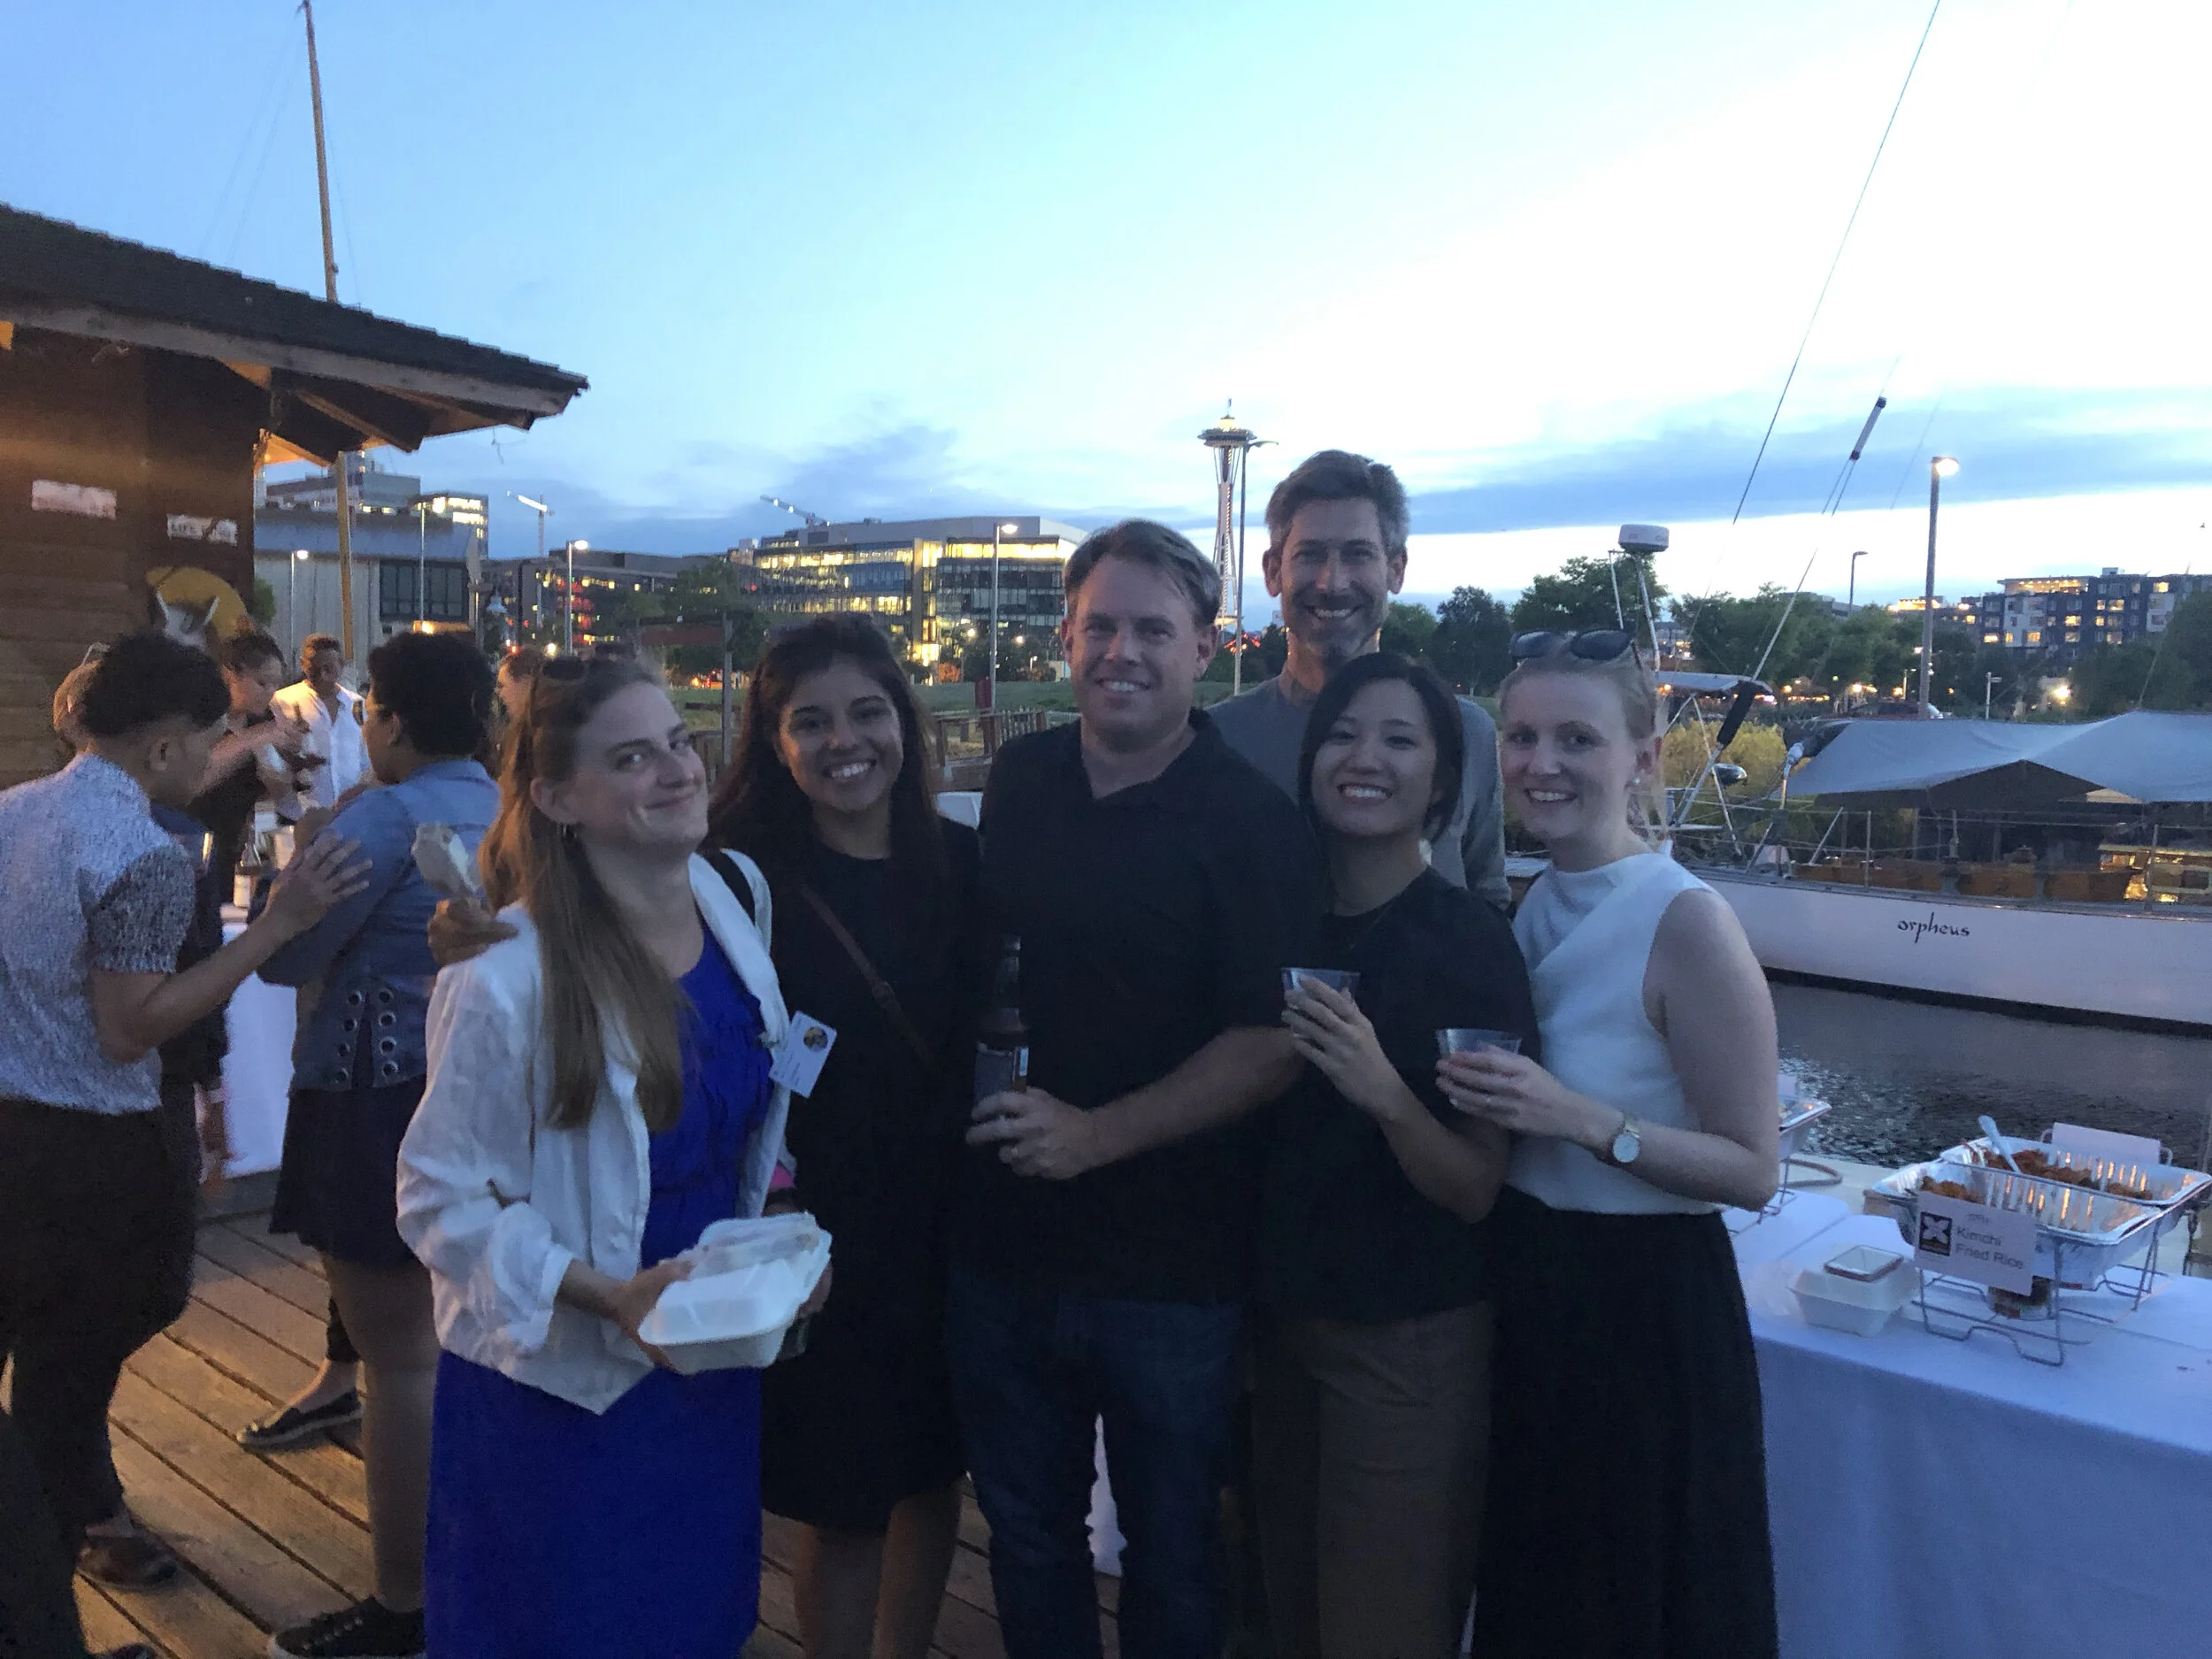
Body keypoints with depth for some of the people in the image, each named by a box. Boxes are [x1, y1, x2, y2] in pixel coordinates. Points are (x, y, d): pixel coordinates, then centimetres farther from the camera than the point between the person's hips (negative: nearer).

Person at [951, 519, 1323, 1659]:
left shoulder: (1252, 823, -12)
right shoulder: (1019, 780, 3)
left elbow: (1270, 1046, -17)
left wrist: (1096, 1135, -22)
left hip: (1172, 1266, -4)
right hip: (1003, 1243, 5)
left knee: (1170, 1555, 17)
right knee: (1024, 1534, 22)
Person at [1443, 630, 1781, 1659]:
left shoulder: (1686, 924, -18)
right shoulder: (1525, 908, 3)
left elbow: (1751, 1170, -17)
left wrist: (1585, 1121, -27)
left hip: (1645, 1311, -7)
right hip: (1524, 1288, 7)